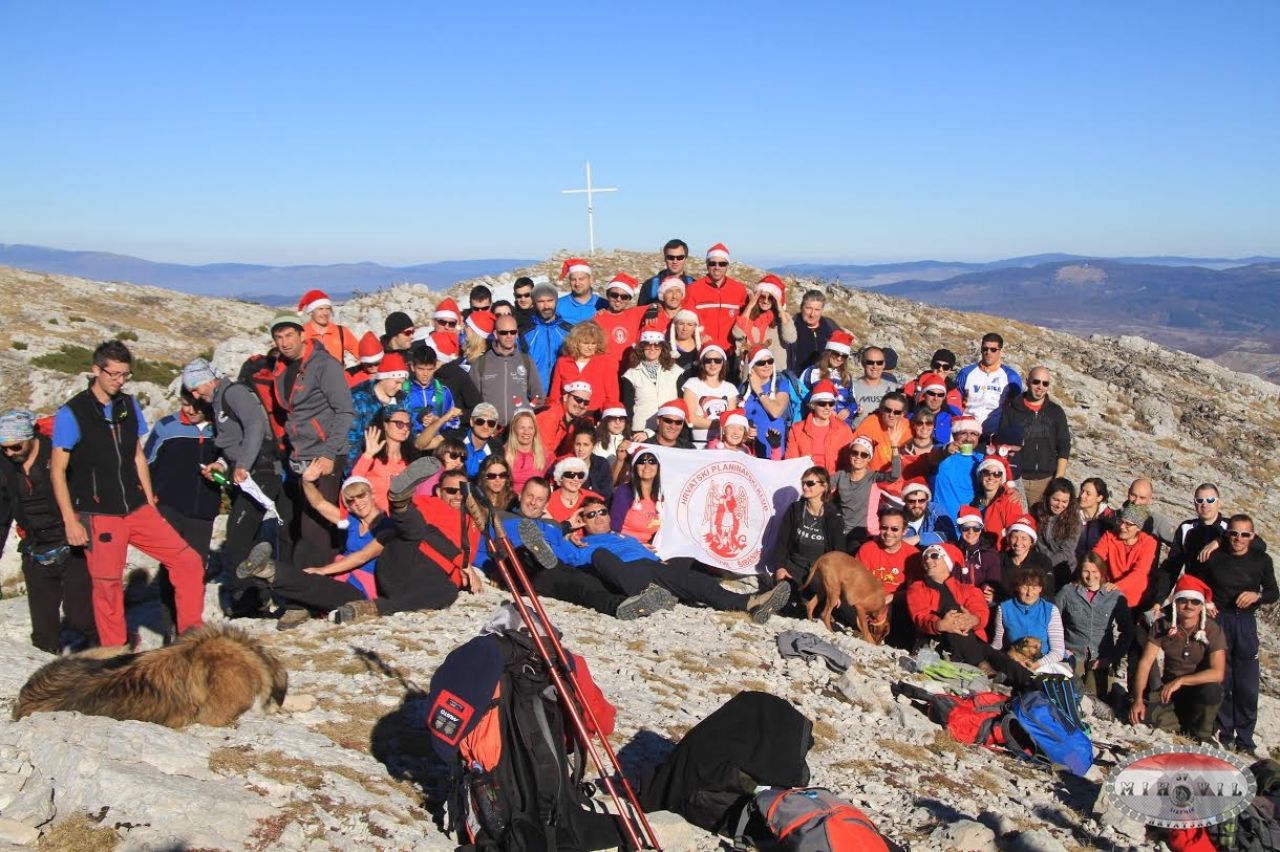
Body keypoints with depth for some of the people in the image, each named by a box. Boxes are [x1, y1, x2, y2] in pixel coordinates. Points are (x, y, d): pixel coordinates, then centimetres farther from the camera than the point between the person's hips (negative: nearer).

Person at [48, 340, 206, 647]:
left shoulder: (129, 406, 9)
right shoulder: (71, 413, -8)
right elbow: (57, 471, -6)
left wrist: (150, 503, 14)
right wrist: (70, 521, -10)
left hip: (137, 510, 5)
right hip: (98, 517, -5)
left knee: (188, 562, -3)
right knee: (108, 586, -2)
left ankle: (191, 634, 7)